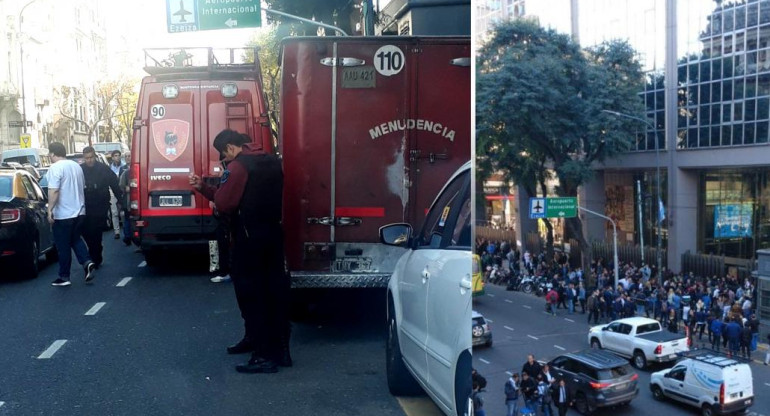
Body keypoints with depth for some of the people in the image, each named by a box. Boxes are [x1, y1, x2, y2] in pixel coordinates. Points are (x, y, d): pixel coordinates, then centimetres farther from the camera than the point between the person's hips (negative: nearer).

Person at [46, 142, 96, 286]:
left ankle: (64, 277, 9)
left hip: (63, 215, -7)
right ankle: (87, 262, -1)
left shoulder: (55, 168, -14)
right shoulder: (76, 166, 11)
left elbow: (54, 191, -23)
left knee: (63, 247, 2)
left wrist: (50, 210, -20)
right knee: (76, 240, 20)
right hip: (80, 212, 7)